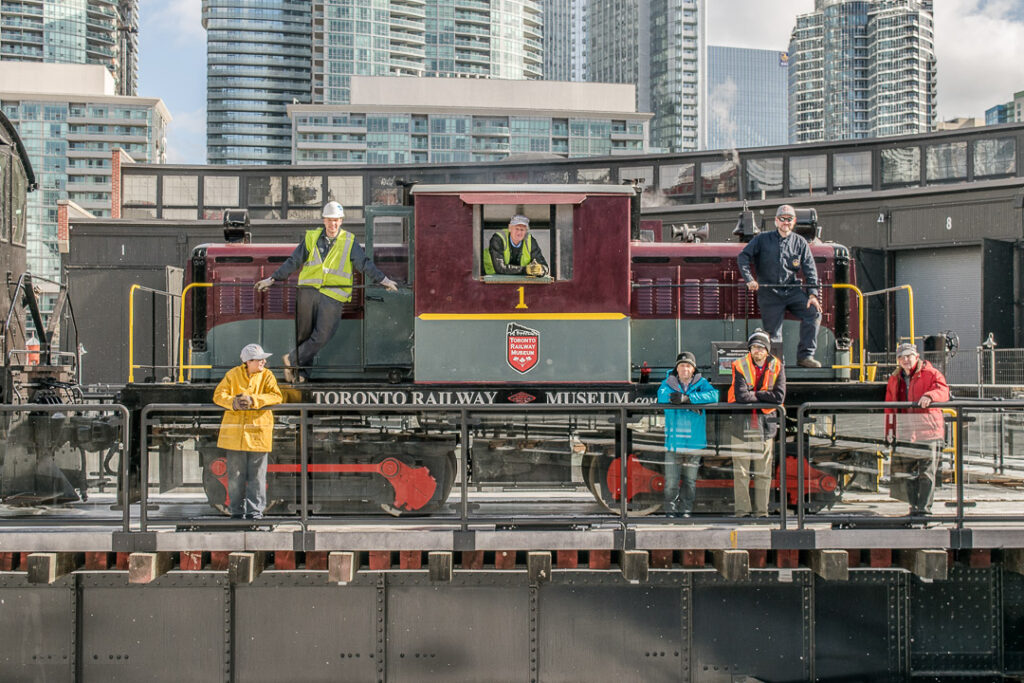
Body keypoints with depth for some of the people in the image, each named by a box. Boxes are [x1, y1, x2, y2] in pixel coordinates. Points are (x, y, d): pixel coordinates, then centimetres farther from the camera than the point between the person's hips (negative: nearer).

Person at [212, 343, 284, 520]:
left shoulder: (267, 375, 4)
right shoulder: (233, 374, 4)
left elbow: (276, 396, -10)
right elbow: (218, 394, -1)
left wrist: (253, 400, -22)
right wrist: (233, 402, -21)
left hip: (258, 431, 0)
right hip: (234, 431, 1)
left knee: (257, 474, 0)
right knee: (236, 474, 6)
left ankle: (255, 510, 7)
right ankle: (237, 510, 17)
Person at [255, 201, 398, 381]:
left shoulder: (349, 242, 7)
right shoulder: (311, 238, 10)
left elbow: (365, 263, 4)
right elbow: (293, 262, 14)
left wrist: (383, 279, -8)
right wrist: (272, 279, 13)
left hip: (333, 296, -1)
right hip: (308, 292, 2)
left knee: (322, 336, -10)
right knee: (303, 334, 5)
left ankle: (292, 359, 4)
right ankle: (301, 371, 20)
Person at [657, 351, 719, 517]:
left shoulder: (701, 383, 5)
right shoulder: (668, 383, 4)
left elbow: (713, 395, -14)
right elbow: (662, 396, -15)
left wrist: (686, 398, -23)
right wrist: (692, 404, -20)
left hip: (694, 441, 1)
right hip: (673, 441, -1)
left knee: (690, 481, 8)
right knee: (671, 480, -4)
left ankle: (685, 511, 20)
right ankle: (670, 511, 9)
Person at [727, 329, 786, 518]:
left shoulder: (777, 367, 4)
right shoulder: (740, 366, -2)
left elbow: (779, 396, -8)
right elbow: (740, 396, -14)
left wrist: (754, 394, -8)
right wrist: (763, 397, -5)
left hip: (766, 423, 2)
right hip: (741, 422, -2)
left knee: (763, 472, 4)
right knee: (740, 470, -3)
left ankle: (761, 511, 11)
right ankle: (741, 511, 2)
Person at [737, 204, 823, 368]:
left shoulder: (800, 243, 10)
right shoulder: (762, 239, 6)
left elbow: (810, 270, 7)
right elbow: (743, 257, 1)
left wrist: (812, 294, -5)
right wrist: (749, 279, -13)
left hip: (792, 291, 2)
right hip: (769, 293, -2)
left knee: (814, 312, -18)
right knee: (773, 332, -6)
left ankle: (805, 356, -12)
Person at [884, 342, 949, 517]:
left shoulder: (930, 373, 1)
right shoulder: (894, 379, 17)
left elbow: (943, 390, -16)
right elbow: (889, 407, 20)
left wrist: (929, 396, -37)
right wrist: (889, 430, 13)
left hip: (927, 429, -5)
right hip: (904, 431, 5)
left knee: (927, 470, -5)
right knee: (906, 471, 7)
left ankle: (924, 507, -3)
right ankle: (914, 506, 16)